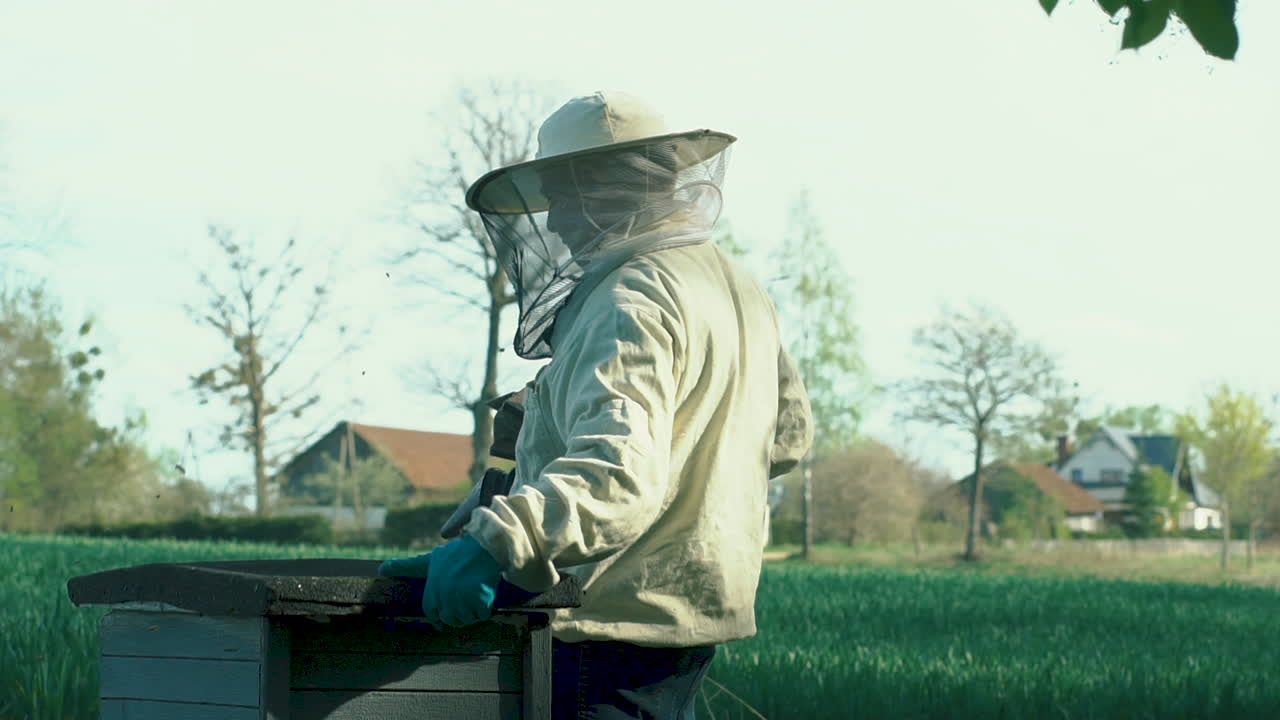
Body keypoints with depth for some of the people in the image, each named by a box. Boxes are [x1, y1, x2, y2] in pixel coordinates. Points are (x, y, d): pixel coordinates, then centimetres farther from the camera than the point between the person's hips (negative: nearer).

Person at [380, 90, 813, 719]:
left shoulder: (633, 298, -19)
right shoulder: (738, 288, 13)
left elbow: (620, 467, -34)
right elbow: (788, 436, 24)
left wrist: (495, 543, -46)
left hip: (619, 623, -10)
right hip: (702, 606, 10)